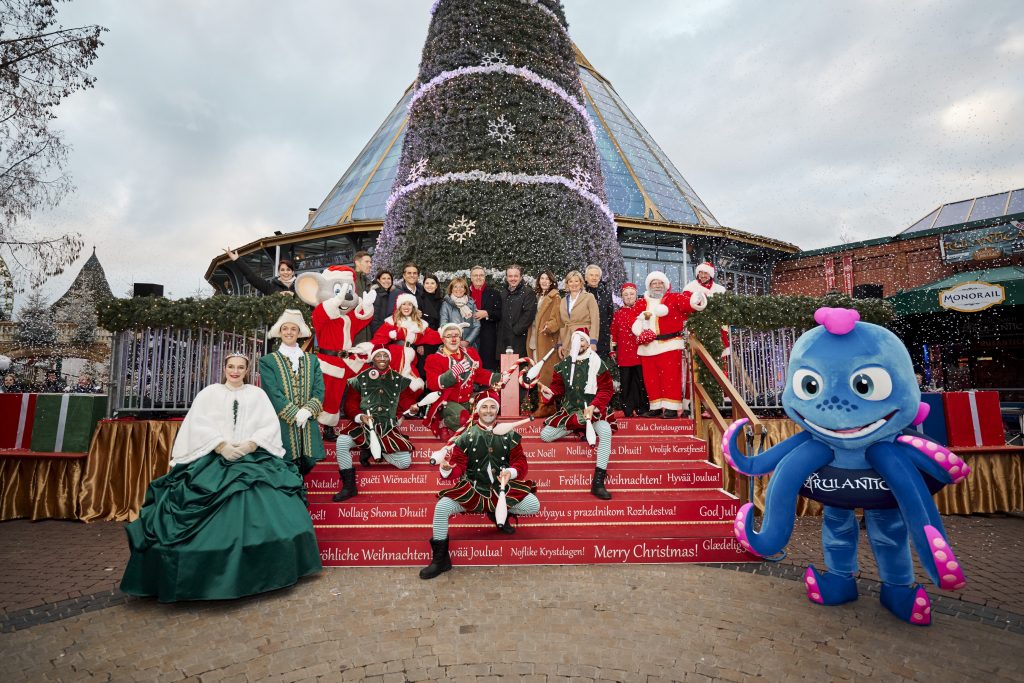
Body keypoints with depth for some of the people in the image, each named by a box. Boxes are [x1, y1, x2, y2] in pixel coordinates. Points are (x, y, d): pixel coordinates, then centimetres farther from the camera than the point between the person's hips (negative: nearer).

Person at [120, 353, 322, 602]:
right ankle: (207, 578, -6)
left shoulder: (257, 394, 14)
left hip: (253, 458, 0)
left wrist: (250, 445, -12)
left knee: (265, 510, -15)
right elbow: (198, 425, 0)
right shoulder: (209, 393, 13)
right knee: (206, 515, -18)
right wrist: (221, 445, -14)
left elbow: (270, 425, 5)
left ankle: (259, 573, -3)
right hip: (213, 457, 0)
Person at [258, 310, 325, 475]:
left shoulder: (312, 360, 13)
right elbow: (273, 393, -7)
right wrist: (295, 414, -15)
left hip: (308, 425, 3)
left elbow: (319, 390, 4)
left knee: (308, 462, 3)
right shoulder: (268, 361, 3)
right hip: (282, 425, -3)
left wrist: (307, 411, -13)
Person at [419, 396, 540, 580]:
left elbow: (521, 462, 3)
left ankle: (499, 513, 12)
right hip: (472, 489, -1)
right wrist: (447, 469, -27)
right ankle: (440, 558, -4)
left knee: (533, 505, -18)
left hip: (503, 488, 1)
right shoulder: (466, 436, 2)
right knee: (441, 507, -23)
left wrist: (511, 472, -20)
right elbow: (459, 467, -3)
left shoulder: (509, 435, 6)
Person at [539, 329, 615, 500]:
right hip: (570, 411, 4)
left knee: (605, 431, -35)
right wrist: (549, 391, -12)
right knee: (545, 435, -13)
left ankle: (598, 483, -31)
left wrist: (593, 406, -21)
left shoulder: (598, 363, -3)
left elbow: (606, 390, -6)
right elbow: (558, 387, 12)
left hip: (593, 410, -3)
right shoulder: (563, 364, 7)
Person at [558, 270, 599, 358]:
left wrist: (593, 341, -15)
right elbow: (561, 325, 16)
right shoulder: (563, 301, 17)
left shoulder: (589, 297, 2)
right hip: (567, 344, 4)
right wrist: (560, 344, 9)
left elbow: (595, 320, -6)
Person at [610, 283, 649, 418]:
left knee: (641, 381, 2)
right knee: (626, 383, 5)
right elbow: (614, 334, 11)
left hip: (639, 352, -2)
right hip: (624, 354, 2)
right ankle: (627, 410, 12)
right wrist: (613, 350, 9)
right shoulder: (617, 314, 11)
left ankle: (643, 409, 12)